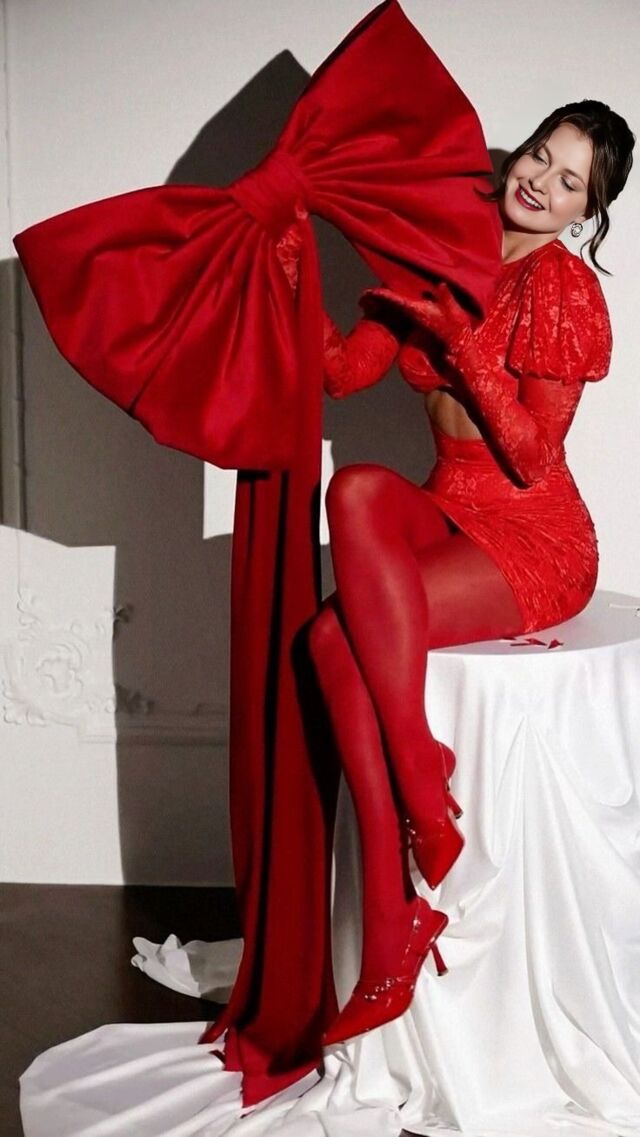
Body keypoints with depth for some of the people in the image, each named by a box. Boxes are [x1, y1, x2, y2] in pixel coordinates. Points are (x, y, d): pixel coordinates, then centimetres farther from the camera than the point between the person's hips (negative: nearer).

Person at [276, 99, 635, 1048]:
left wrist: (458, 337, -18)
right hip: (451, 519, 7)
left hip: (533, 542, -6)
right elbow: (345, 369, 8)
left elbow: (530, 458, -13)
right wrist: (296, 277, -4)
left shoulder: (562, 282, -9)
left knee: (337, 636, -27)